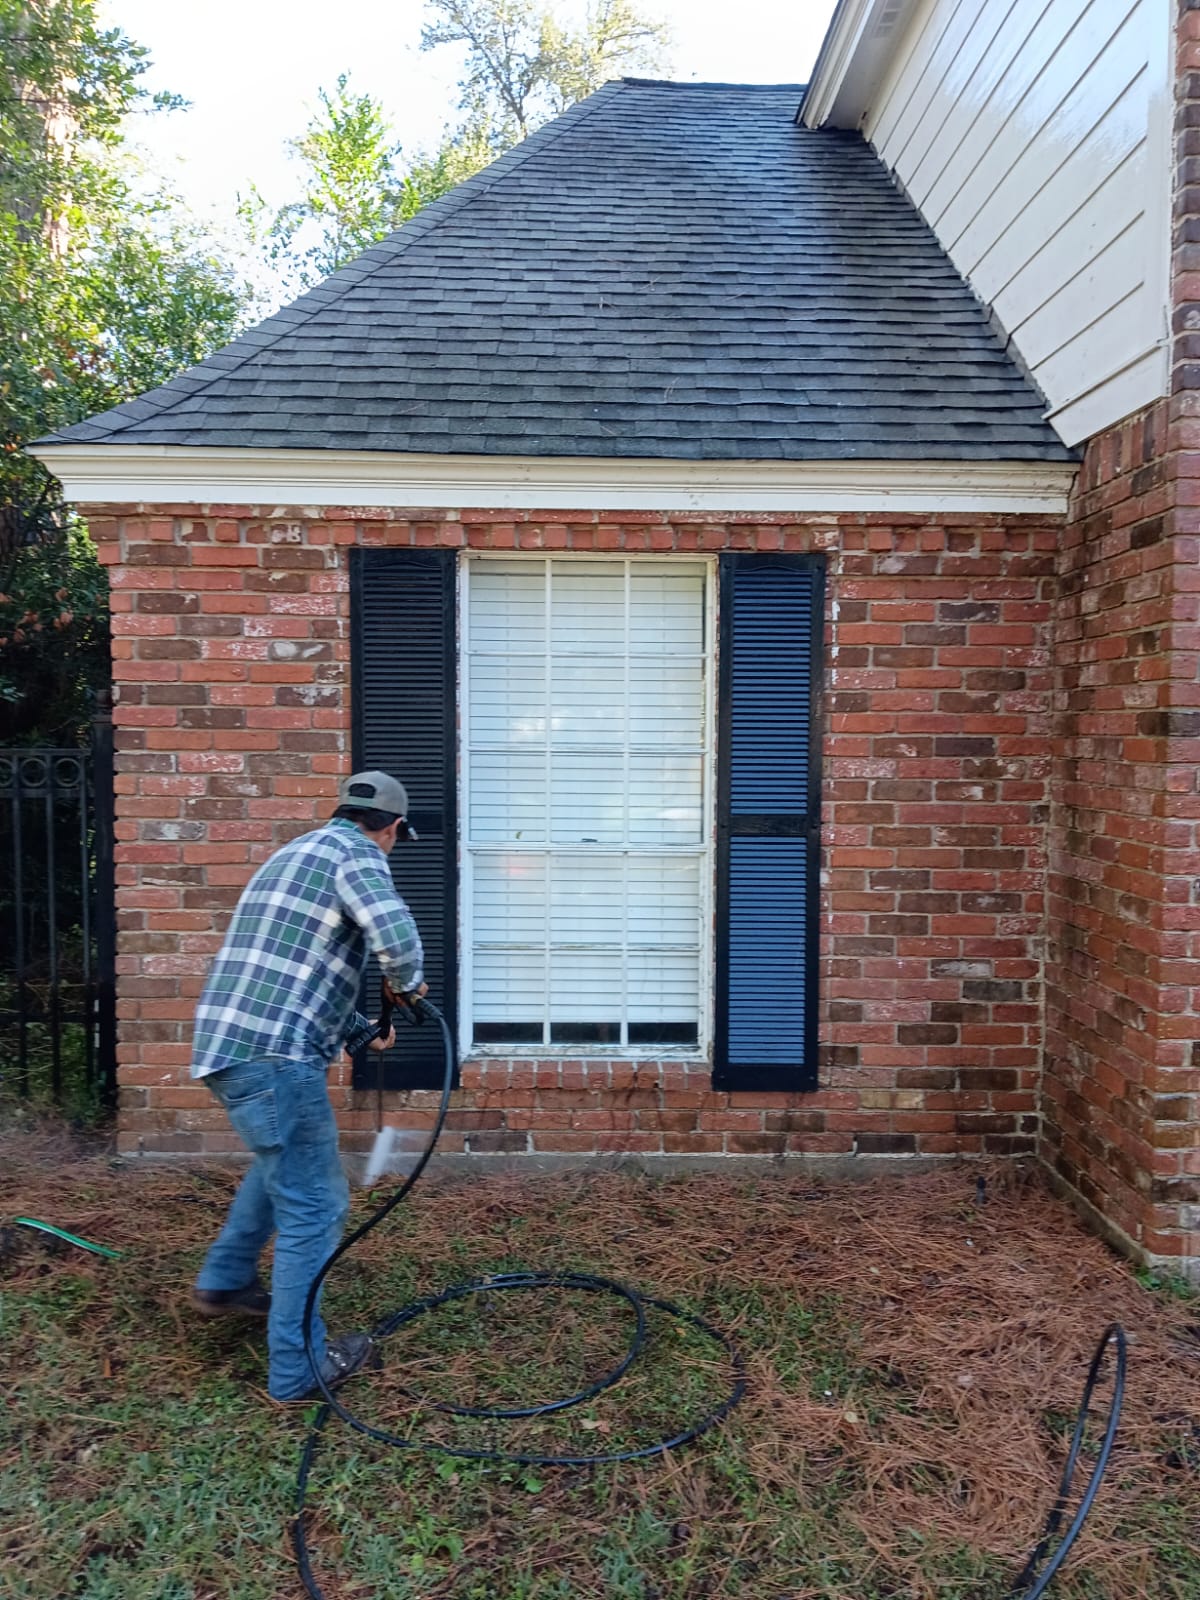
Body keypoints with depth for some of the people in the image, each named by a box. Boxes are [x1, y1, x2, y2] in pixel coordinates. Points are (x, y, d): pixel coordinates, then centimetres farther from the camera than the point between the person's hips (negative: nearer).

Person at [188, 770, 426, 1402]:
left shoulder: (297, 852, 22)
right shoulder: (356, 855, -7)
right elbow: (397, 940, -27)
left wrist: (362, 1031, 32)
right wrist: (407, 983, -5)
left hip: (225, 1044, 10)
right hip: (273, 1057, -10)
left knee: (284, 1159, 32)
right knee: (313, 1208, 2)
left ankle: (225, 1281, 42)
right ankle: (298, 1368, 12)